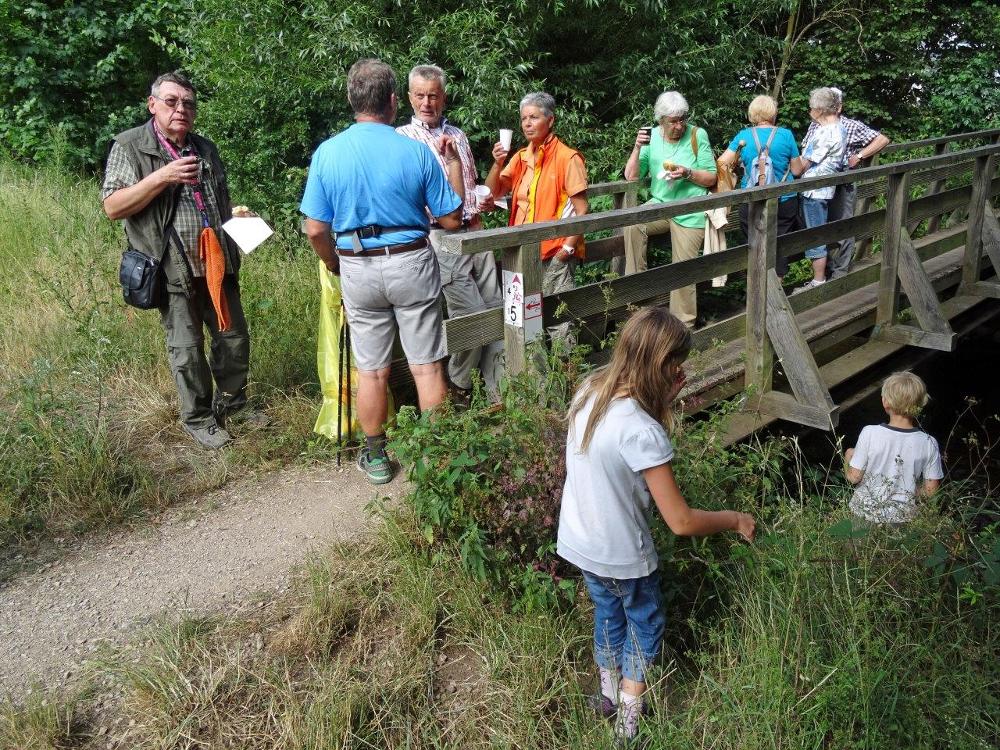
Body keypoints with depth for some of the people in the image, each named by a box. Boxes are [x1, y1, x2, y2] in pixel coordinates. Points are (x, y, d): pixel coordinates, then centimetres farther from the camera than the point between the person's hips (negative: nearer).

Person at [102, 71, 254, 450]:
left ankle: (232, 401, 32)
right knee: (186, 347, 4)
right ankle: (197, 417, 21)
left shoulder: (205, 148, 13)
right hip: (173, 267, -5)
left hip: (217, 262, 5)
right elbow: (112, 206, -11)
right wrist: (162, 177, -20)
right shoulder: (130, 146, -4)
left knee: (234, 335, 12)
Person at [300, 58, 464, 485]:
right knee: (426, 367, 9)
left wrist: (337, 267, 14)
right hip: (412, 264, -1)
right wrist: (453, 163, 9)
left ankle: (375, 458, 24)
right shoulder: (417, 152, -9)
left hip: (358, 270, 2)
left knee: (371, 370, 12)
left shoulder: (327, 153, -5)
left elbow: (315, 230, -5)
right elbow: (452, 219, -3)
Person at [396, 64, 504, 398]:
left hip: (475, 231, 6)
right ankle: (458, 388, 11)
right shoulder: (402, 138, 1)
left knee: (496, 309, 4)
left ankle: (499, 388, 12)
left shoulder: (458, 136, 18)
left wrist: (484, 201, 10)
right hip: (442, 236, -6)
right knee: (471, 315, -9)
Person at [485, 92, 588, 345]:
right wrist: (498, 163, -7)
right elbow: (492, 193, 8)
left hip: (555, 254, -6)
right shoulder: (520, 158, 11)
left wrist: (569, 247, -16)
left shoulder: (567, 158, -7)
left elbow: (581, 210, -9)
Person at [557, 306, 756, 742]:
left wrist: (663, 400, -6)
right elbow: (682, 522, -27)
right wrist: (736, 520, -10)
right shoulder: (642, 432, -32)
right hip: (621, 556, -7)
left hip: (578, 542, 7)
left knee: (608, 612, 30)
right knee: (646, 625, 20)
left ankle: (609, 694, 50)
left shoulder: (590, 390, -10)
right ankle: (628, 722, 34)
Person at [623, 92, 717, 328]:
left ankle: (684, 325, 6)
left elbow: (711, 178, -2)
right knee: (633, 224, -28)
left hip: (690, 213, -3)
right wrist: (638, 147, -15)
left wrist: (688, 173, -20)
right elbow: (631, 177, -1)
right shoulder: (652, 136, 3)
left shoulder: (697, 135, -5)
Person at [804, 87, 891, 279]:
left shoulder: (853, 127, -9)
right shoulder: (815, 126, 3)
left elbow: (883, 140, -7)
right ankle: (827, 269, 29)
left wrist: (858, 157, -13)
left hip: (843, 186, -5)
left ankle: (840, 275, 12)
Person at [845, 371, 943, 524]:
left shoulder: (870, 433, -21)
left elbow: (854, 477, -14)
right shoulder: (929, 443, -15)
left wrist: (848, 463, 6)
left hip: (864, 510, -3)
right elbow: (931, 490, -7)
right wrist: (910, 493, 11)